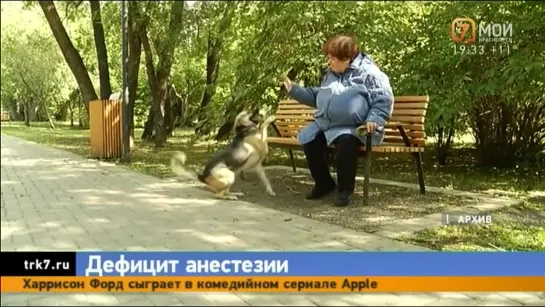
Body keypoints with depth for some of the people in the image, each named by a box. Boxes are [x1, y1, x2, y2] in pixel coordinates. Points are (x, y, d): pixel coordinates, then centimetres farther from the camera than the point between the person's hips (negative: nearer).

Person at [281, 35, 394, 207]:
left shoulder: (368, 72, -5)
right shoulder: (331, 74, 19)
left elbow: (384, 99, -9)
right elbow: (317, 97, 29)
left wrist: (374, 119, -24)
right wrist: (294, 89, 22)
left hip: (354, 128, -7)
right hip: (327, 125, 7)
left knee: (345, 142, -38)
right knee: (309, 139, -16)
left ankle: (345, 190, -19)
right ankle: (324, 184, 3)